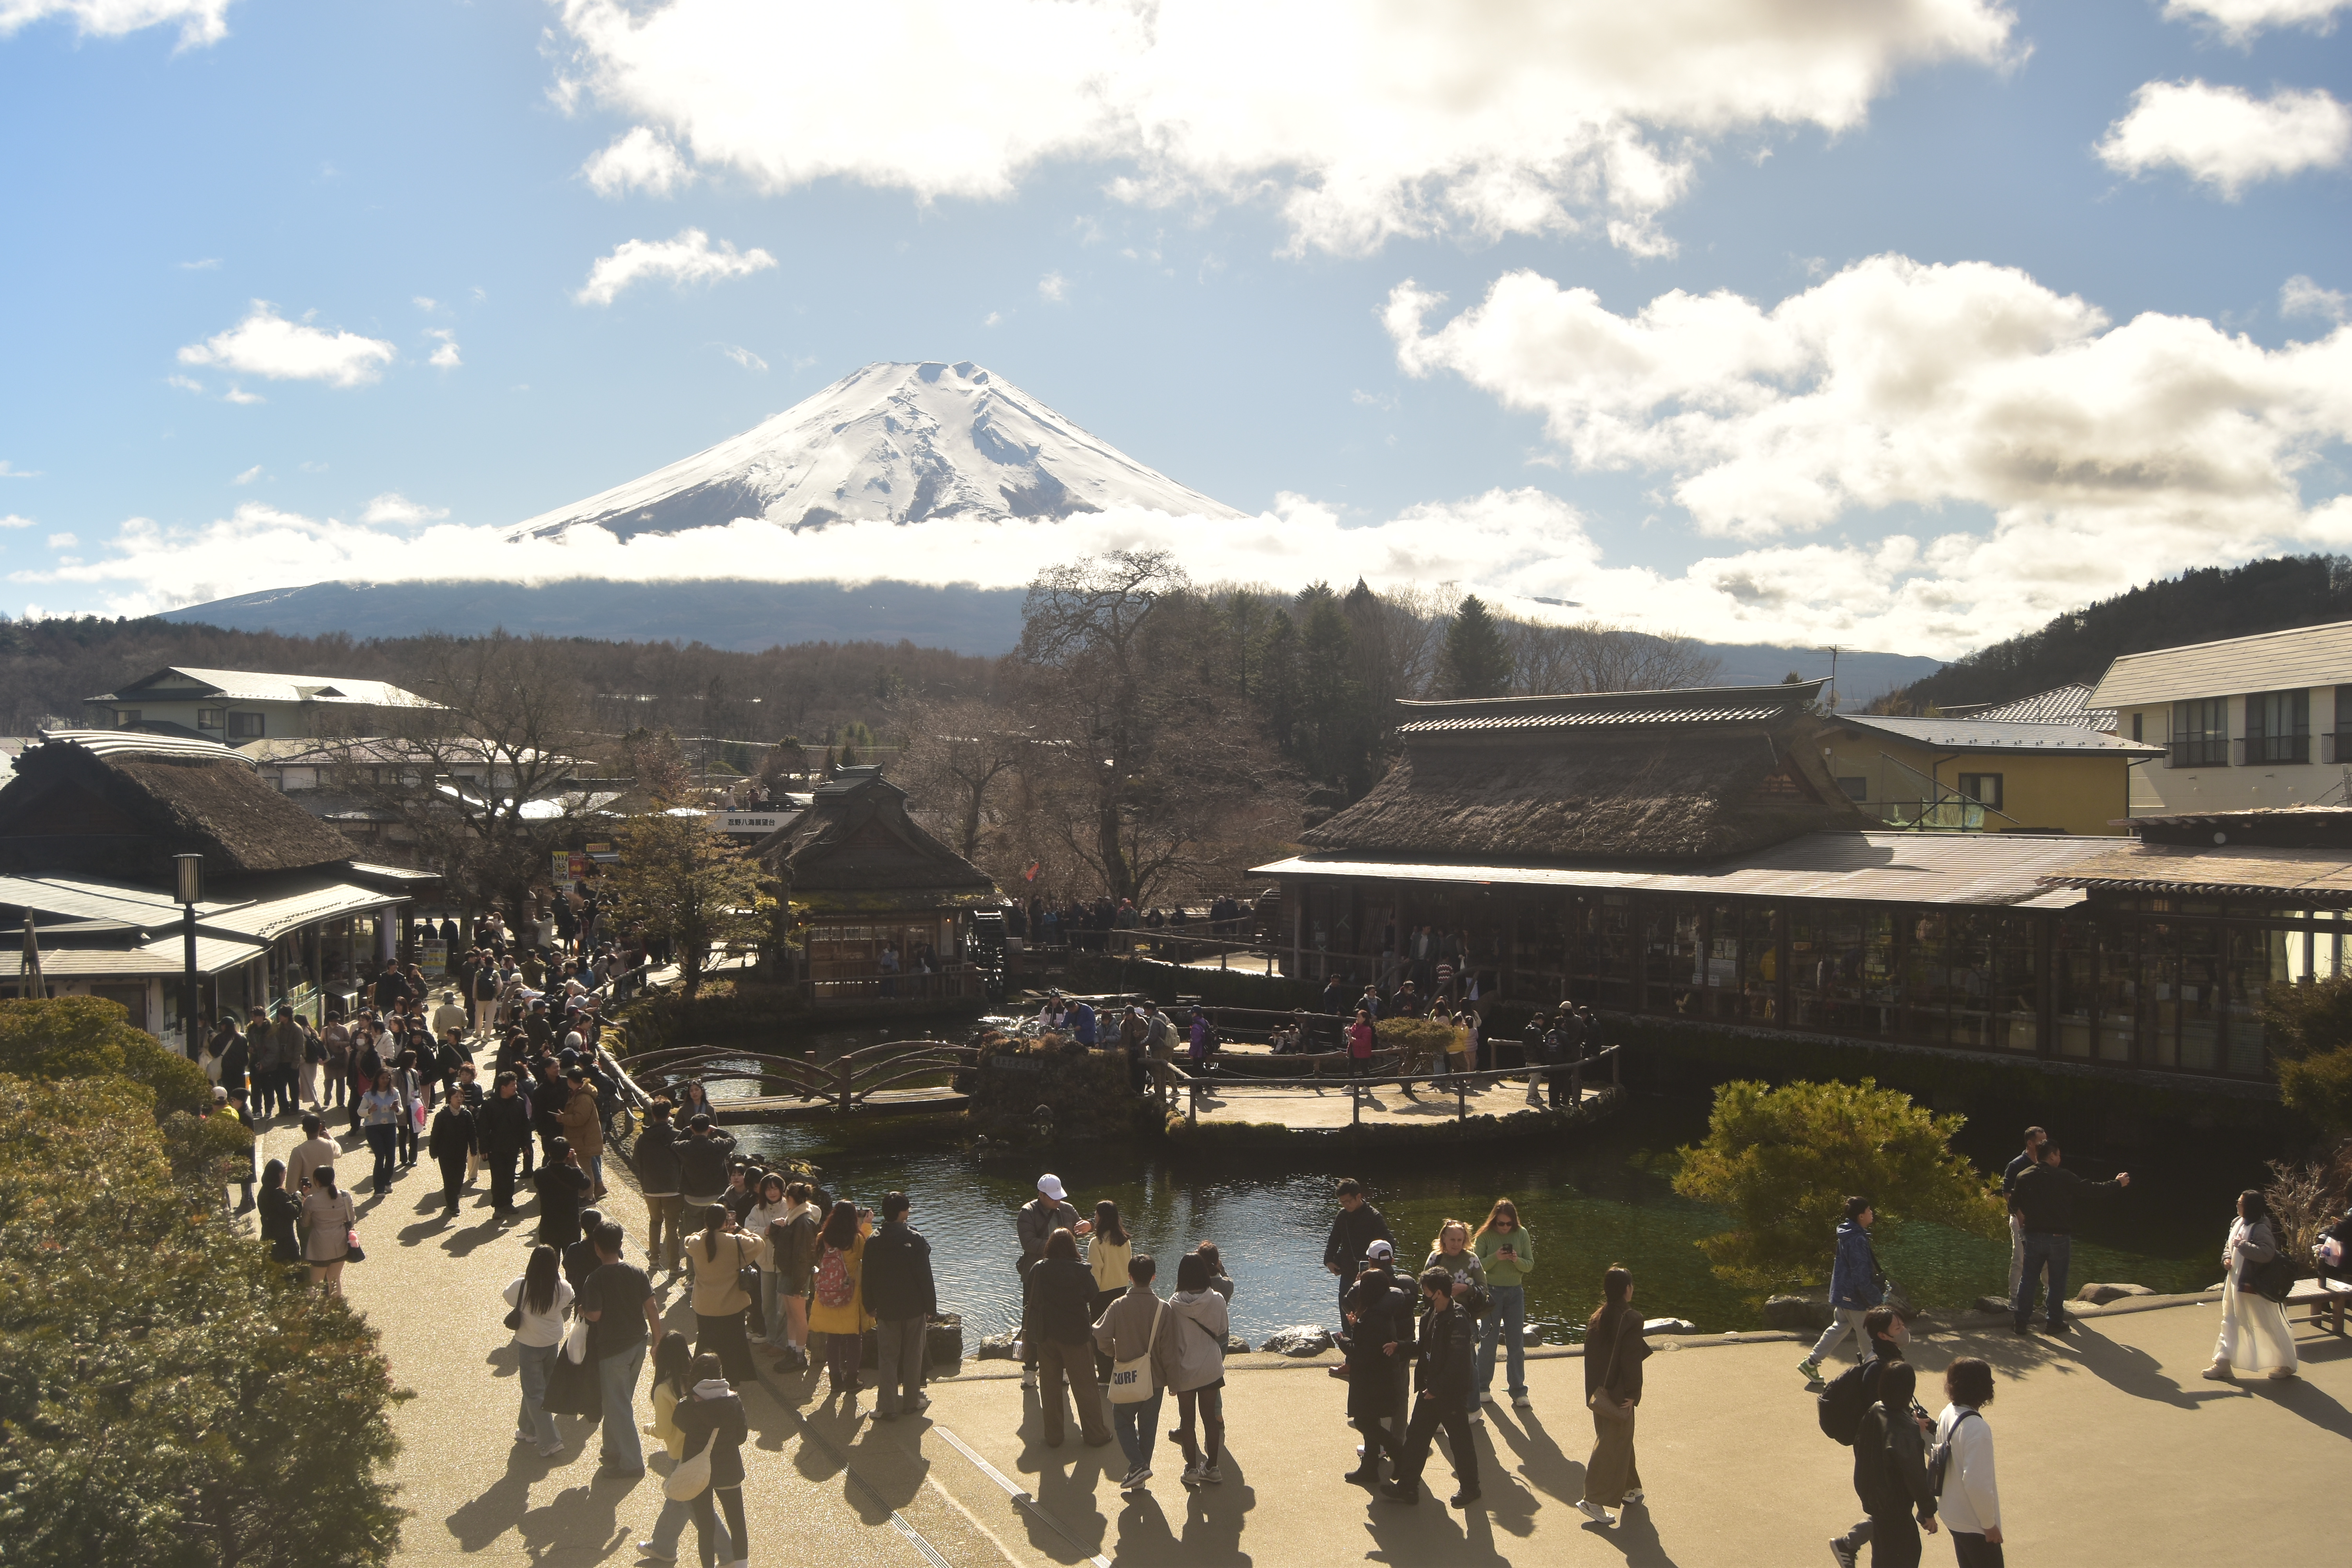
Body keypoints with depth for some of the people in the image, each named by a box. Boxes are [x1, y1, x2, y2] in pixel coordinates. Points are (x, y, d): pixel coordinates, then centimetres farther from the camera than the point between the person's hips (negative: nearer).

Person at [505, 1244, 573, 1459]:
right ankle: (528, 1430, 38)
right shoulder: (563, 1289, -16)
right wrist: (558, 1277, 11)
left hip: (529, 1346, -4)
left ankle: (551, 1441, -1)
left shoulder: (521, 1287, -23)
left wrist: (523, 1276, 10)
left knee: (534, 1393, 5)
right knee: (538, 1387, 23)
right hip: (553, 1344, 4)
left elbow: (509, 1298, -2)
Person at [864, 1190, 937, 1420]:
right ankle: (911, 1403, 20)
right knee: (913, 1357, 11)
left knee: (887, 1358, 7)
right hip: (915, 1308, -1)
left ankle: (887, 1408, 5)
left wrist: (871, 1308, 14)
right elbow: (926, 1277, -9)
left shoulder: (874, 1242, -4)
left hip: (886, 1309, 1)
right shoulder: (916, 1239, -12)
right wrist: (930, 1307, 1)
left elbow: (868, 1279, 3)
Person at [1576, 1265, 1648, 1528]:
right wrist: (1632, 1394, -13)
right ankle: (1594, 1500, -3)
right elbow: (1632, 1360, -19)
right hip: (1619, 1396, -7)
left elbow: (1591, 1356, 7)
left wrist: (1594, 1391, 14)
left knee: (1621, 1440, 22)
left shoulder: (1596, 1319, 3)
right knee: (1613, 1445, 0)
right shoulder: (1631, 1319, -18)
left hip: (1600, 1394, 7)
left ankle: (1628, 1488, 36)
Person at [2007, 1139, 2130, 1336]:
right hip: (2059, 1238, -3)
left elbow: (2014, 1204, 4)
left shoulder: (2024, 1177, -2)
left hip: (2034, 1237, 3)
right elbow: (2090, 1188, -3)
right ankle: (2055, 1322, 15)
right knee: (2057, 1281, 9)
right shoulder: (2063, 1178, -12)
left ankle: (2020, 1320, 8)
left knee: (2028, 1279, 9)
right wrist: (2117, 1183, 11)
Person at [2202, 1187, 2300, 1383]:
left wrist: (2242, 1245, -25)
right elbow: (2229, 1245, 19)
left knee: (2270, 1325, 5)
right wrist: (2227, 1258, 0)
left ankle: (2286, 1365, 21)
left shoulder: (2261, 1229, -20)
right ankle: (2223, 1364, 16)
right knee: (2230, 1323, 11)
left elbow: (2267, 1253, -32)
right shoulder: (2237, 1223, 6)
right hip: (2235, 1283, 9)